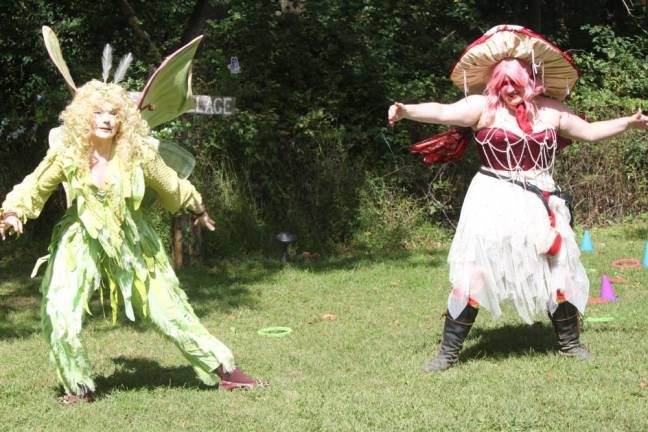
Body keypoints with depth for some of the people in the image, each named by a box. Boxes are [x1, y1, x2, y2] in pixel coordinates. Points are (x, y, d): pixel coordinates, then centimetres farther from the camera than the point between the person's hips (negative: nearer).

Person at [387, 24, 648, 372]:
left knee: (559, 275, 11)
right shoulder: (483, 107, -7)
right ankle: (448, 352, 3)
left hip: (539, 205, 4)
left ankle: (569, 343, 32)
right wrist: (407, 111, -37)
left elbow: (590, 131, 17)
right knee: (470, 277, -6)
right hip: (493, 205, -4)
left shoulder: (550, 110, 4)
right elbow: (443, 112, -21)